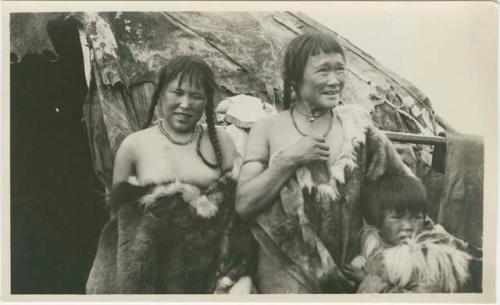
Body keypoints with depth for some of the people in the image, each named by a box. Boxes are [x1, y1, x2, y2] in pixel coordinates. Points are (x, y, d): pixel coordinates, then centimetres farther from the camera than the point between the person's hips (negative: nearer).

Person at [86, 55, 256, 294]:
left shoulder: (220, 141, 0)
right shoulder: (134, 146, -1)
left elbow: (241, 206, 0)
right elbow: (119, 217, 7)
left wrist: (240, 277, -9)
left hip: (211, 274, 0)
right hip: (151, 277, 0)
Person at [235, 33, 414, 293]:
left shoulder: (356, 121, -1)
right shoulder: (267, 129, -4)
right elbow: (244, 205, -11)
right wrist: (288, 161, -17)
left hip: (349, 267, 2)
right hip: (286, 267, -2)